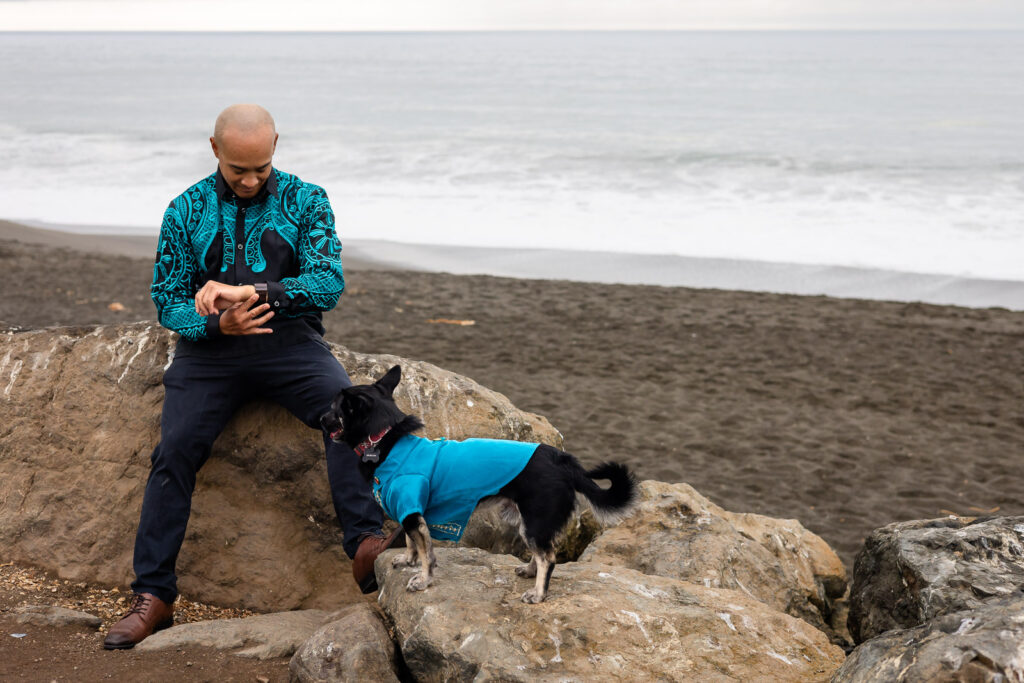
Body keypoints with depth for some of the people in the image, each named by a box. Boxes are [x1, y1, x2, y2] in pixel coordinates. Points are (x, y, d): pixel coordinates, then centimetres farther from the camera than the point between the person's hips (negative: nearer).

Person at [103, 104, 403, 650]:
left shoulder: (305, 201, 4)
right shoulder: (187, 210, 8)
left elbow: (328, 284, -10)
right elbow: (167, 299, 7)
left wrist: (250, 290, -25)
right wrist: (218, 322, -16)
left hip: (290, 340, 0)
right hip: (210, 345, 1)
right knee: (176, 447, -20)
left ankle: (366, 545, -32)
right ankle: (152, 595, -15)